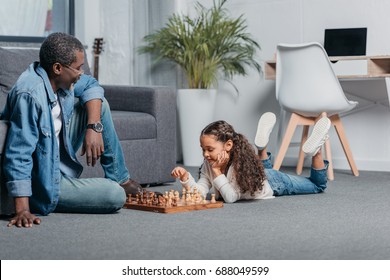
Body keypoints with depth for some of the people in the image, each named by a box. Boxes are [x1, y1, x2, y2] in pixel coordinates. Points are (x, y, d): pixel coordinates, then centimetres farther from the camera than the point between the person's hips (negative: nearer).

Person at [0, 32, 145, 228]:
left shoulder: (60, 78, -6)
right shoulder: (29, 95, -32)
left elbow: (91, 86, 11)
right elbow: (18, 156, -34)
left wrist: (94, 127, -7)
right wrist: (22, 210, -37)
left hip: (60, 155, 10)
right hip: (44, 179, -10)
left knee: (100, 103, 6)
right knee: (116, 196, -21)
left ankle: (119, 178, 13)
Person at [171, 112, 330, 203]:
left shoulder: (241, 163, -41)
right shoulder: (208, 164, -26)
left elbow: (231, 197, -43)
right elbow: (199, 192, -31)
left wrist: (217, 171, -46)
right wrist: (185, 178, -47)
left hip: (273, 182, -6)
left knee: (318, 185, 11)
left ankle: (315, 150, 14)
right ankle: (261, 147, 33)